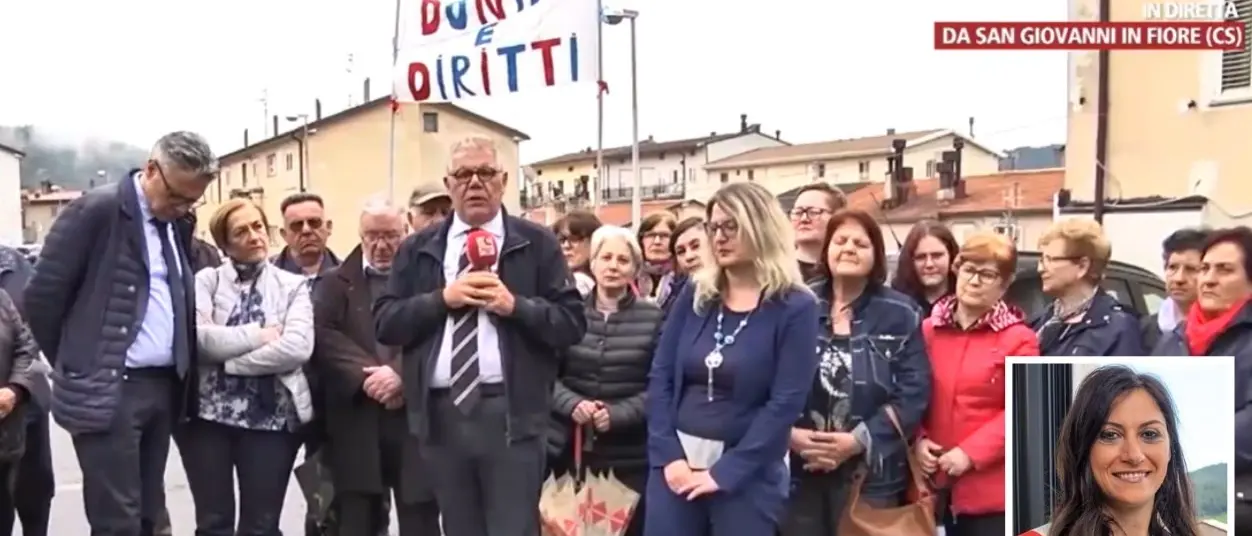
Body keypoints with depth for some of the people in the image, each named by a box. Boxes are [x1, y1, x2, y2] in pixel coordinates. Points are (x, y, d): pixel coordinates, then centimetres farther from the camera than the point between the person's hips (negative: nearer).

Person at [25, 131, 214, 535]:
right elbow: (42, 296, -7)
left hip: (164, 386, 7)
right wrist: (75, 367, 1)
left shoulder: (179, 223, 12)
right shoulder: (97, 210, -9)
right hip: (108, 389, -7)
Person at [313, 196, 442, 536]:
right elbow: (323, 335, -3)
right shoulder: (336, 283, 11)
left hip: (415, 418, -1)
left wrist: (399, 373, -20)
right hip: (356, 422, 1)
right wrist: (368, 376, -15)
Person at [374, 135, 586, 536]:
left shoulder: (537, 243, 3)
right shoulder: (417, 249, 11)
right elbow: (385, 324, 4)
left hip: (510, 413, -3)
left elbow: (572, 323, -2)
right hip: (440, 413, 3)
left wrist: (515, 305, -15)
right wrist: (441, 298, -9)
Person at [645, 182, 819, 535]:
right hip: (677, 462, 3)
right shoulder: (694, 296, 6)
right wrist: (667, 454, -8)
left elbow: (786, 403, -11)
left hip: (747, 473, -3)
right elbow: (661, 376, 4)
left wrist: (725, 471, -14)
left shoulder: (795, 307, -5)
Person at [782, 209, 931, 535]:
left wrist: (860, 439, -15)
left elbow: (914, 392, -6)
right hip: (798, 468, 1)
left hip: (869, 471, -1)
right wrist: (788, 433, -14)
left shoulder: (901, 315, 0)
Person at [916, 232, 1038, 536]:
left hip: (992, 486, -4)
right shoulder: (928, 330, 8)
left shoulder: (1019, 340, -3)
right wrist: (918, 440, -5)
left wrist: (971, 453, -16)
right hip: (940, 481, 4)